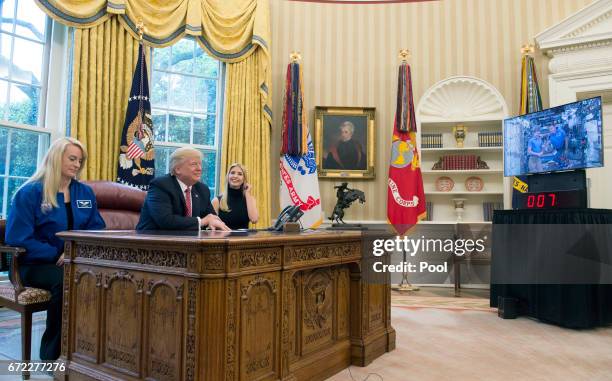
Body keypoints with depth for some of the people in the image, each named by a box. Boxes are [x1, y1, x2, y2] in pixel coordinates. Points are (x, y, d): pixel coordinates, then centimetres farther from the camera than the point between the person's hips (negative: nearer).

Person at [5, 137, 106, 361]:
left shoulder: (85, 192, 12)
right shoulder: (29, 193, -3)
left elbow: (96, 229, 13)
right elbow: (18, 238, -9)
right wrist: (58, 255, -18)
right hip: (37, 264, -4)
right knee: (65, 280, -37)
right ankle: (53, 351, -17)